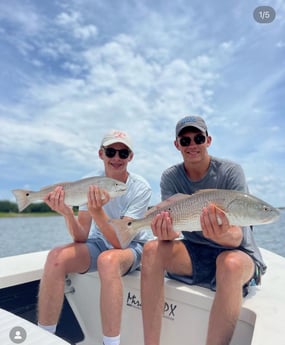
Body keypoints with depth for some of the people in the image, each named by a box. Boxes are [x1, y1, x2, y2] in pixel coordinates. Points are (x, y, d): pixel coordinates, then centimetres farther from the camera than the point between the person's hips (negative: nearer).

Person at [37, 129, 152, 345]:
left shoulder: (140, 188, -19)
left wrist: (97, 211, -41)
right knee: (56, 257, -24)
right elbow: (81, 238, -13)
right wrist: (67, 213, -33)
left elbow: (120, 240, -26)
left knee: (108, 260, -37)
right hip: (99, 242, 3)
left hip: (131, 246, -3)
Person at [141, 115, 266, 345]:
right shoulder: (170, 178, -5)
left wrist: (224, 235, -45)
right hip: (195, 252, 3)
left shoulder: (230, 171, -15)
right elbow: (171, 221, -14)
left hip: (239, 253, -2)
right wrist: (167, 231, -39)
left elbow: (237, 236, -21)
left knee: (229, 264, -37)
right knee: (152, 250, -24)